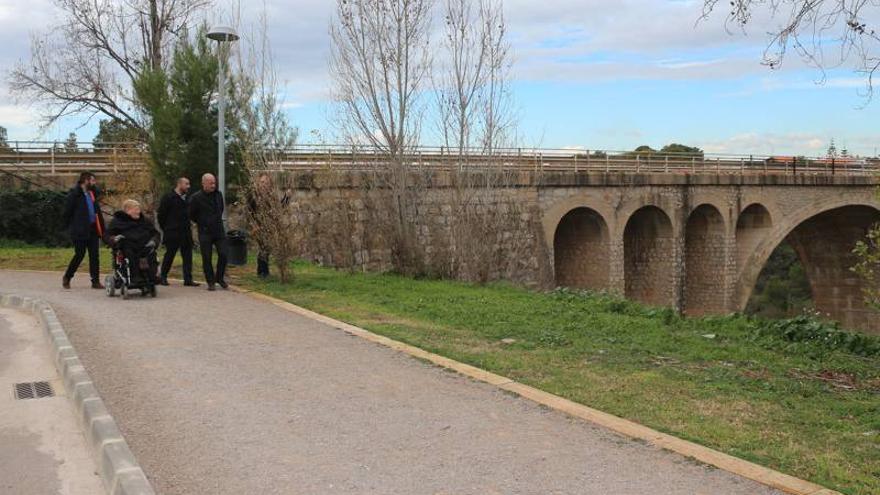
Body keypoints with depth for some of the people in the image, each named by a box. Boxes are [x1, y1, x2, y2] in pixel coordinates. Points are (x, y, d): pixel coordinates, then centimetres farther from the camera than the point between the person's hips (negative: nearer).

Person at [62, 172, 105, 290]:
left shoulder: (92, 193, 12)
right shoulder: (74, 194, -10)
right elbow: (66, 213, -8)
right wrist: (71, 226, -5)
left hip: (93, 230, 7)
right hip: (80, 231, -7)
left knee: (94, 255, 3)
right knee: (80, 254, -2)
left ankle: (95, 281, 5)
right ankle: (67, 278, 17)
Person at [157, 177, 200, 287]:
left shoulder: (186, 198, 12)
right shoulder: (169, 198, -8)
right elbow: (161, 215, -6)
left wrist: (187, 226, 13)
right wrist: (166, 229, -3)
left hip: (186, 233, 6)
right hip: (172, 233, -6)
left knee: (188, 256, 2)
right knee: (169, 255, 3)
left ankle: (188, 279, 4)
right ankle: (163, 277, 17)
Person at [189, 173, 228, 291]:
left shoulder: (218, 194, 6)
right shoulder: (196, 198, -8)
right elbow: (191, 215, 1)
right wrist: (202, 223, 7)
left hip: (219, 230, 4)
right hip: (205, 233, -4)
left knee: (223, 254, -2)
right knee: (207, 258, 1)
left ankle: (220, 278, 16)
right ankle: (210, 282, 11)